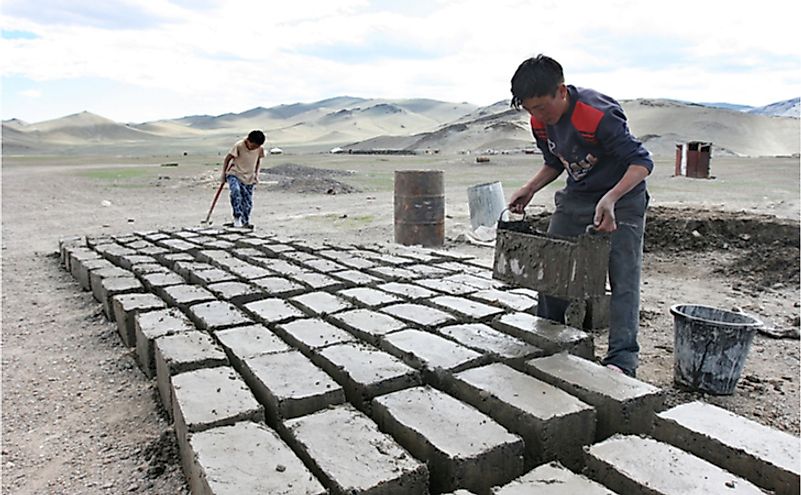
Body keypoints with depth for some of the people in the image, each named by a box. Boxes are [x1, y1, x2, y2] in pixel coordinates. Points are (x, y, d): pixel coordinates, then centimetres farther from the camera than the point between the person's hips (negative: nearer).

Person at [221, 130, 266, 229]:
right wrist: (224, 173, -4)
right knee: (236, 191, -31)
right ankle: (237, 218, -28)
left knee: (248, 202, 2)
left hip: (249, 178, 4)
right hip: (234, 174, -4)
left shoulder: (260, 149, -4)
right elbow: (227, 159, -7)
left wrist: (256, 173, 6)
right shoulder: (239, 145, -16)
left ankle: (245, 222, 18)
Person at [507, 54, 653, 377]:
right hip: (576, 197, 7)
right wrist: (530, 189, -6)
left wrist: (610, 199, -41)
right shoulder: (541, 122, -7)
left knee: (623, 278, -11)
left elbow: (642, 161, -26)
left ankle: (622, 359, -9)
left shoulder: (598, 115, -30)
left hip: (622, 198, -6)